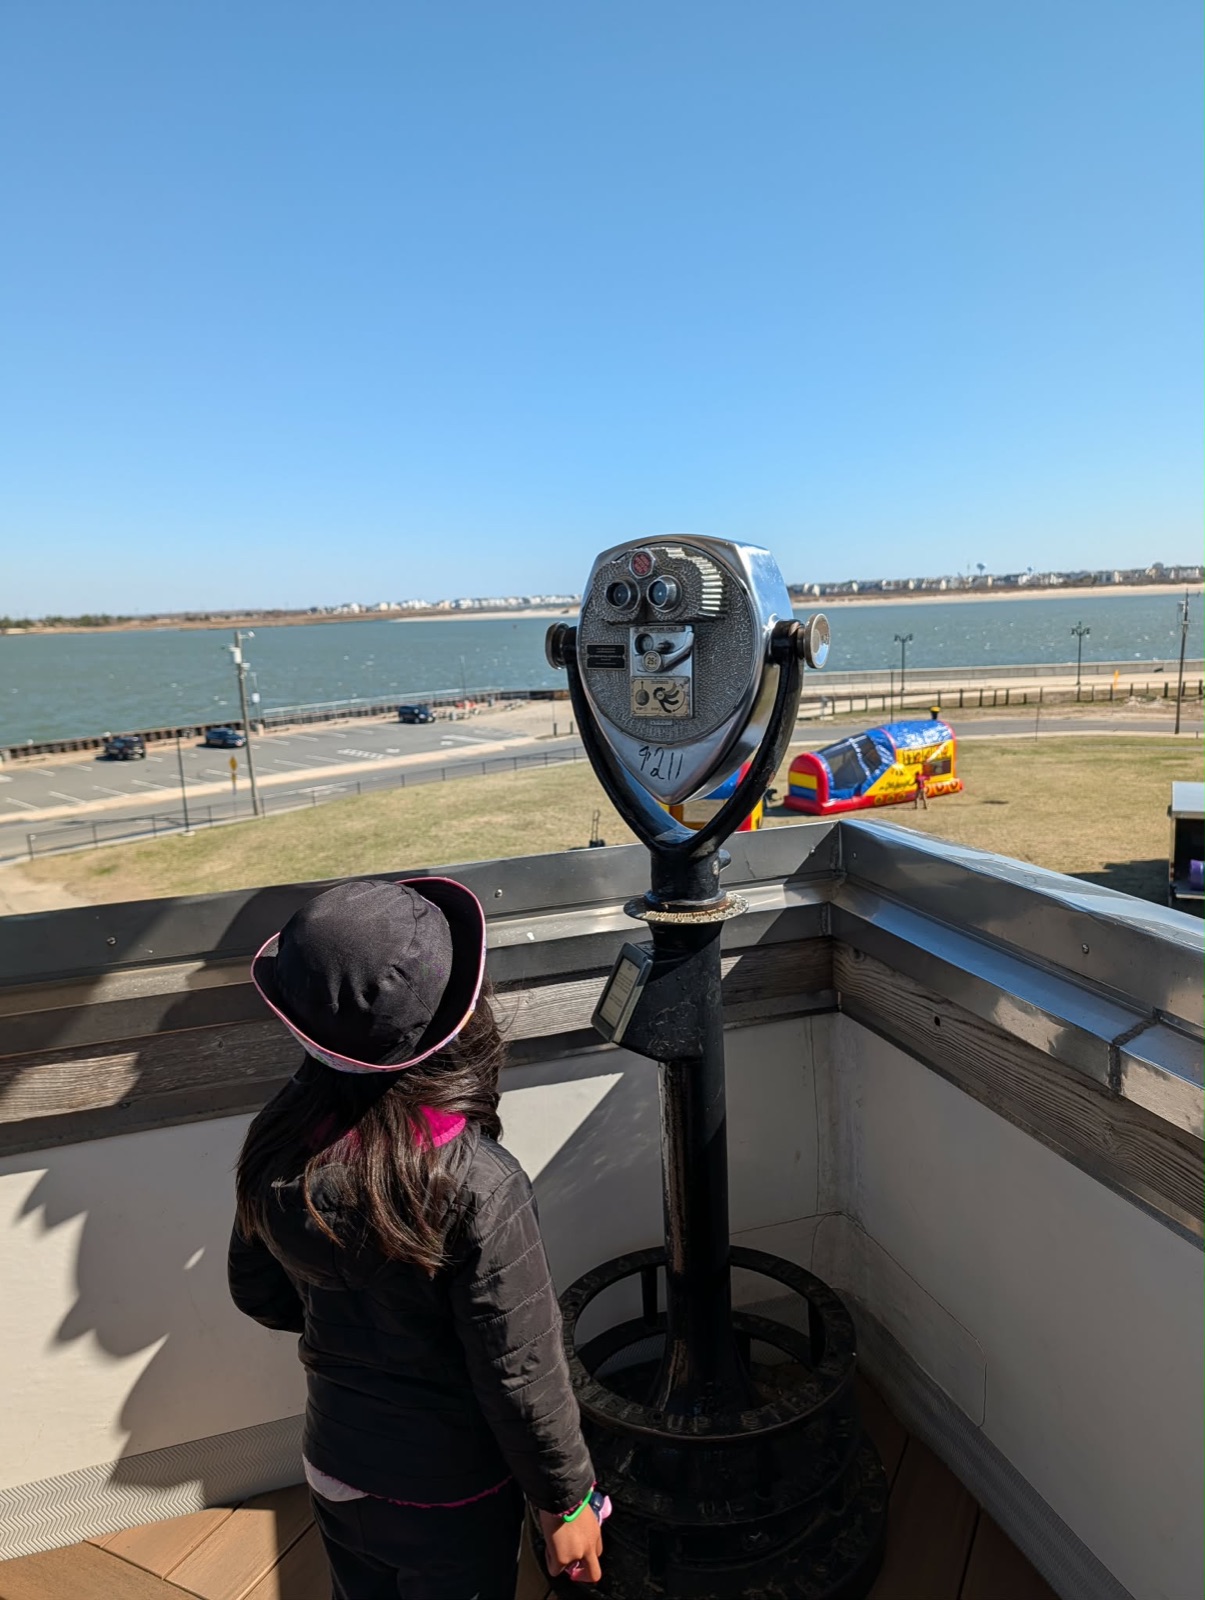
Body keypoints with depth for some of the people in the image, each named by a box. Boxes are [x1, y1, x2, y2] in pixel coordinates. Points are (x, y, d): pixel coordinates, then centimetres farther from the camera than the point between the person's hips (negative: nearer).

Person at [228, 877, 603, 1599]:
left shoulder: (278, 1145, -19)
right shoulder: (475, 1185, -36)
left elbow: (259, 1294, -2)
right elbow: (520, 1374, -24)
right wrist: (567, 1500, -8)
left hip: (336, 1469, 4)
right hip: (453, 1492, -4)